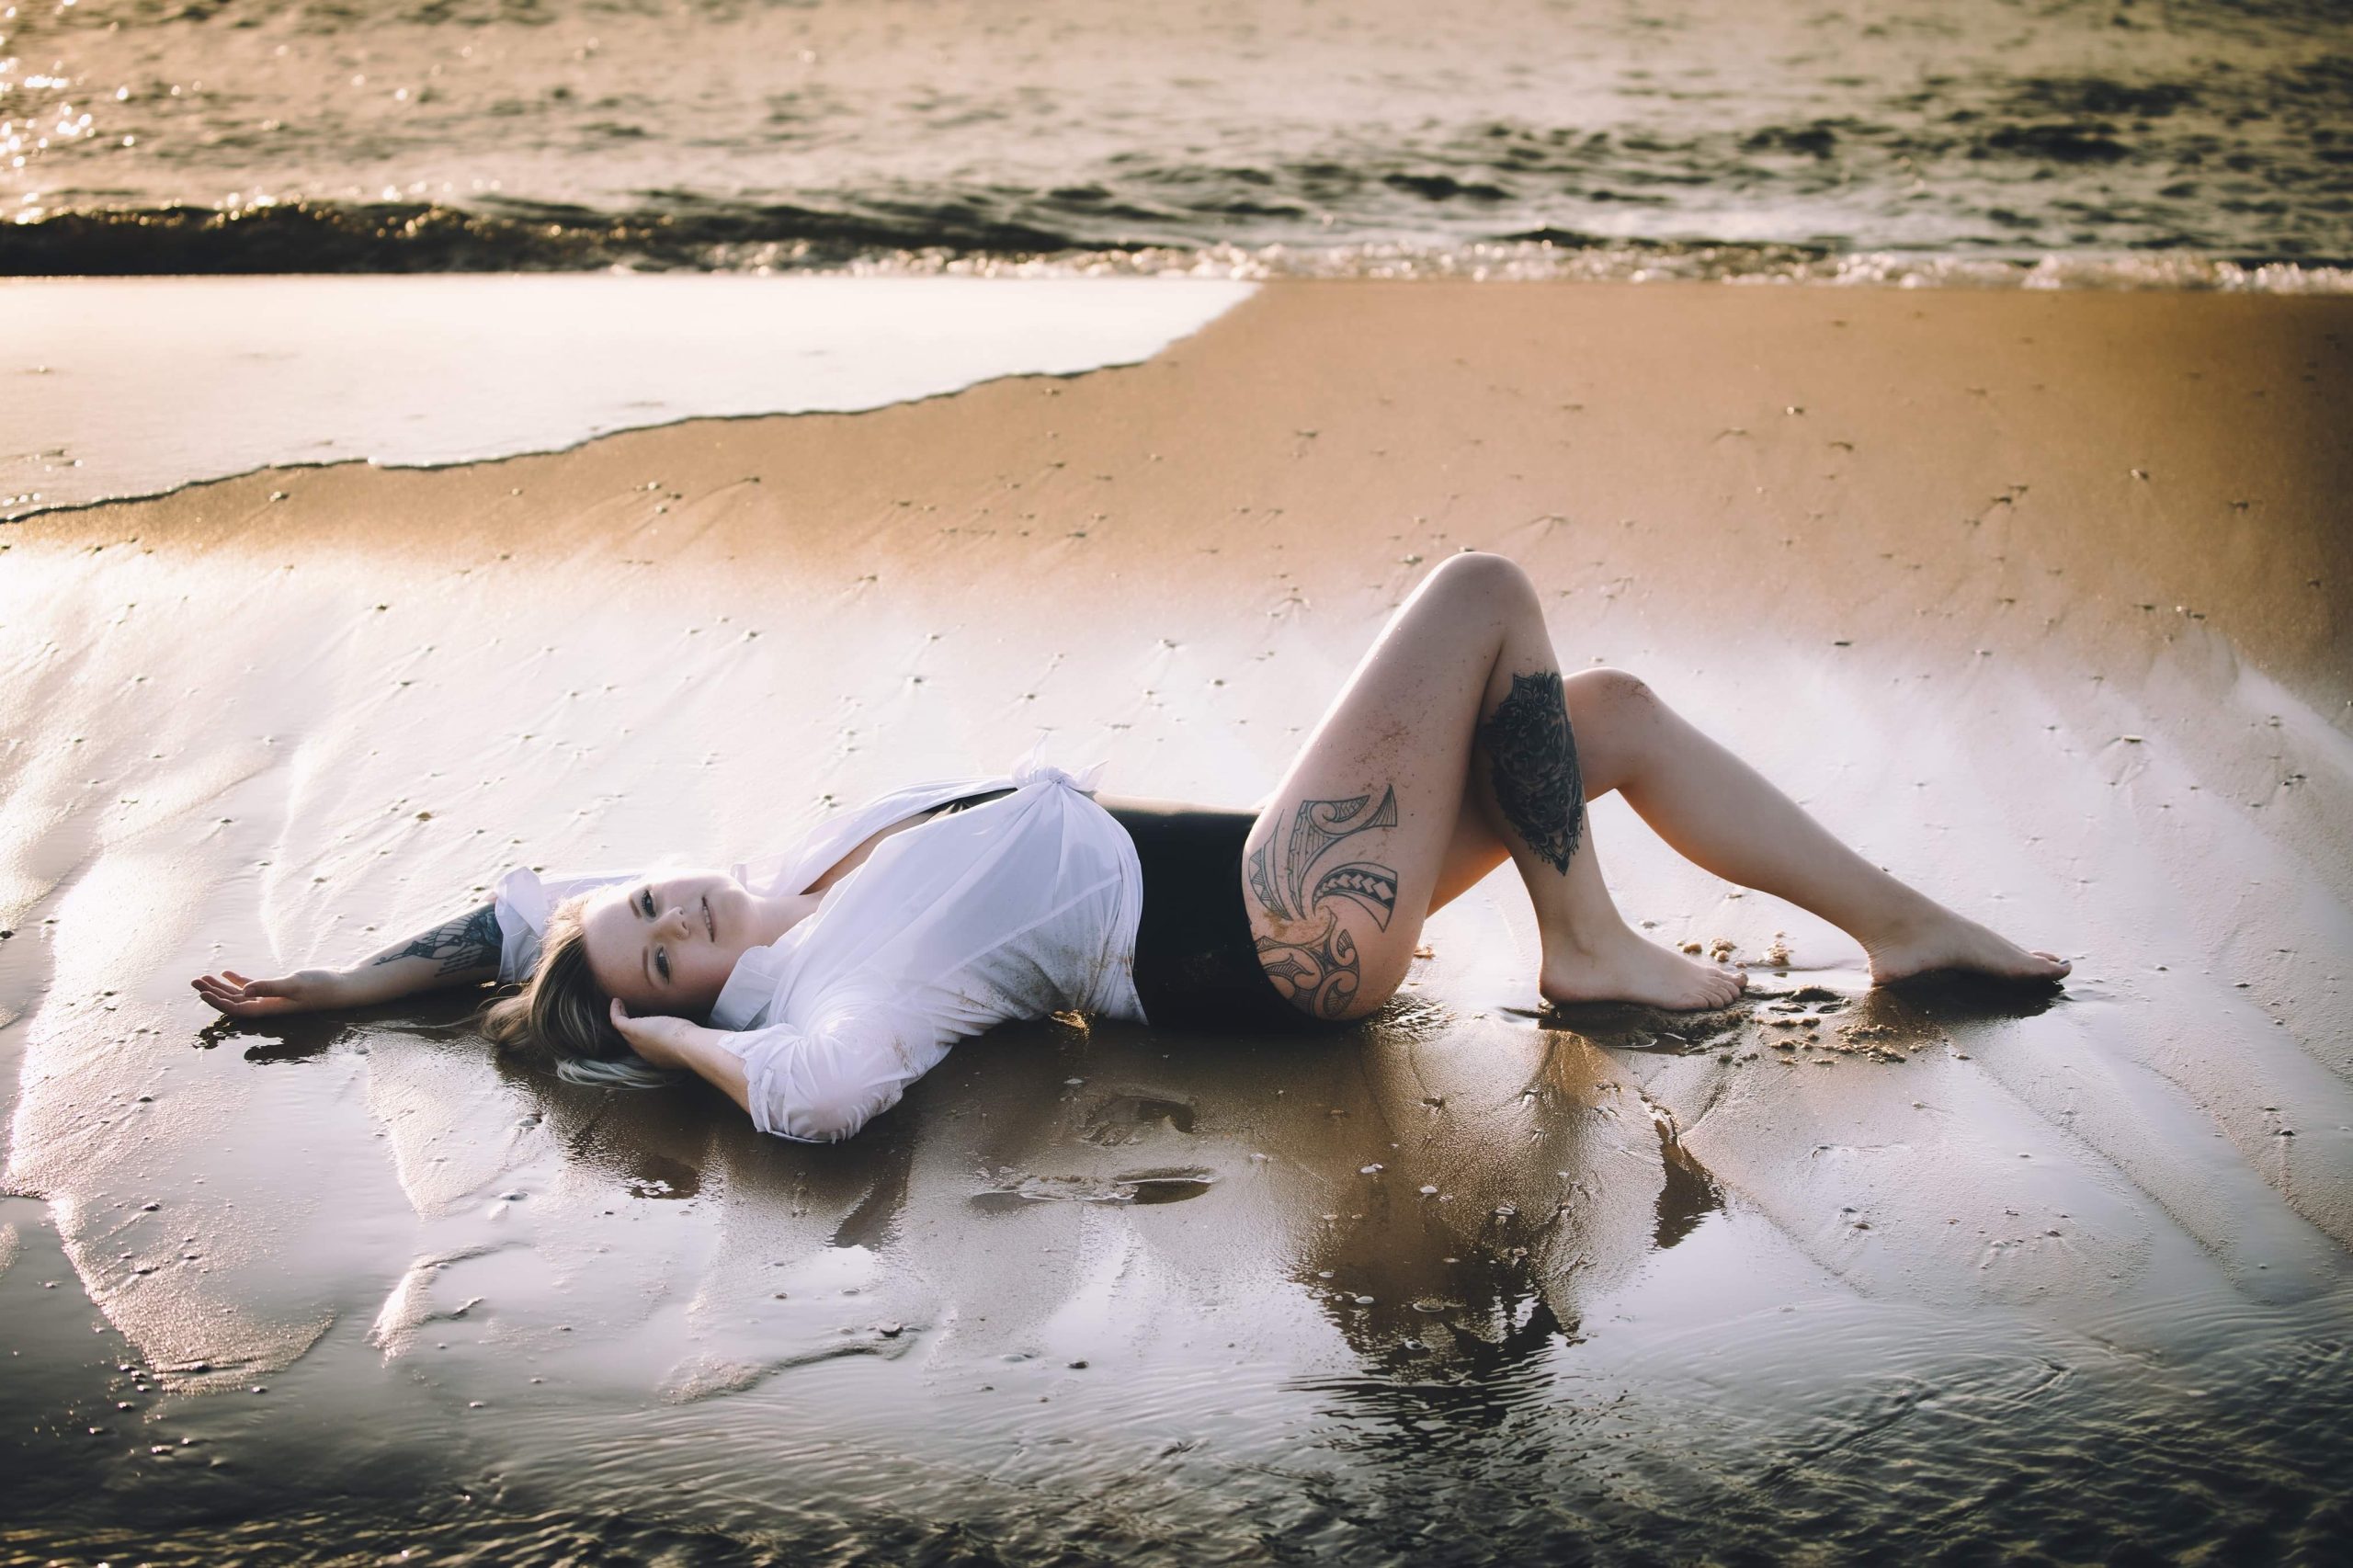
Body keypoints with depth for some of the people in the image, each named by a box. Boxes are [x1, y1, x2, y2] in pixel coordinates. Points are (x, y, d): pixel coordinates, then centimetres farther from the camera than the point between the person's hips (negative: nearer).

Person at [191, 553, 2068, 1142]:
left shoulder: (771, 900, 2)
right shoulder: (823, 996, -23)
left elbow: (522, 904, 13)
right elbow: (825, 1089, -47)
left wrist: (343, 981, -1)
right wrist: (669, 1041, -28)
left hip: (1242, 881, 9)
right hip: (1270, 941, -9)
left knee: (1611, 709, 8)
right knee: (1489, 592, -10)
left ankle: (1910, 926, 18)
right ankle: (1586, 946, 3)